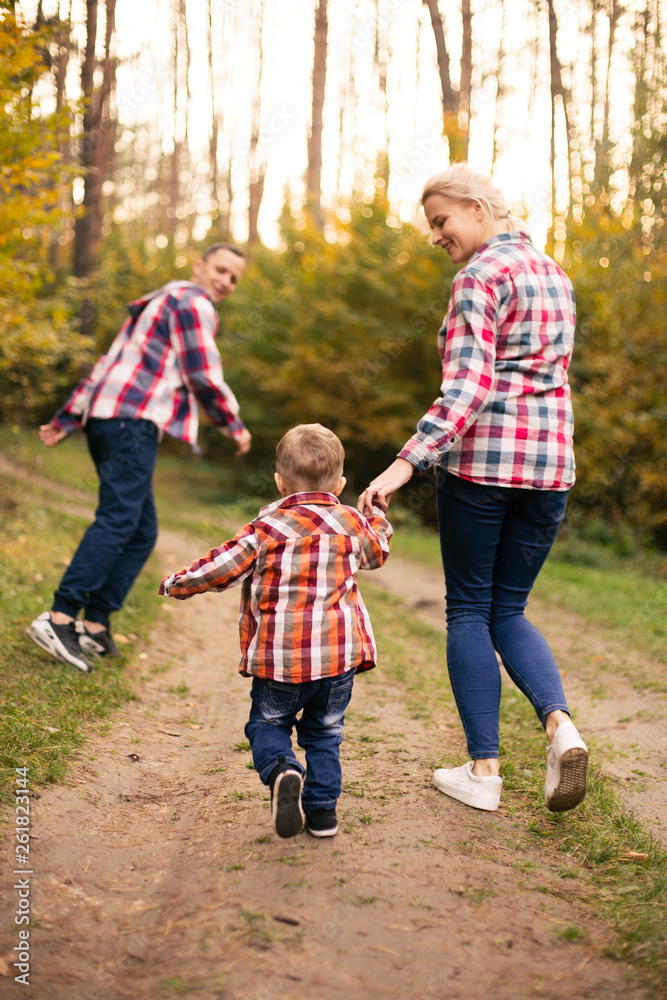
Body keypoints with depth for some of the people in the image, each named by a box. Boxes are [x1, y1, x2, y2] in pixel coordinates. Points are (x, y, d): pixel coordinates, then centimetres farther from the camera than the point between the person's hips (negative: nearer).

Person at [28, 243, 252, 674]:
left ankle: (95, 625, 4)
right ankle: (60, 618, -24)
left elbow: (108, 364, 28)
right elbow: (204, 376, -8)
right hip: (133, 420, -10)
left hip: (108, 419, 10)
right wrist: (235, 425, 6)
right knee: (117, 521, -17)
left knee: (142, 531, 8)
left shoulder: (161, 303, 30)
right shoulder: (193, 302, -1)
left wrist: (66, 420, 26)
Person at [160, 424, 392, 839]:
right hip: (339, 655, 3)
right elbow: (377, 551, 28)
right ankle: (322, 809, 16)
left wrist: (177, 583, 16)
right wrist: (379, 513, 48)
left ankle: (282, 770, -11)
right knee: (325, 732, 20)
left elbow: (219, 568, -3)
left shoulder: (266, 530, -6)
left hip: (278, 658, -2)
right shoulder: (354, 524, 6)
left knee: (267, 724, 16)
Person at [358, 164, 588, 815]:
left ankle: (483, 771, 7)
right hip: (549, 461, 7)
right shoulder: (554, 274, 17)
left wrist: (407, 462, -26)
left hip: (481, 458, -7)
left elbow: (468, 384, -20)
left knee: (469, 610, 5)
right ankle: (560, 724, -8)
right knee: (508, 610, 15)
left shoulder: (481, 275, -8)